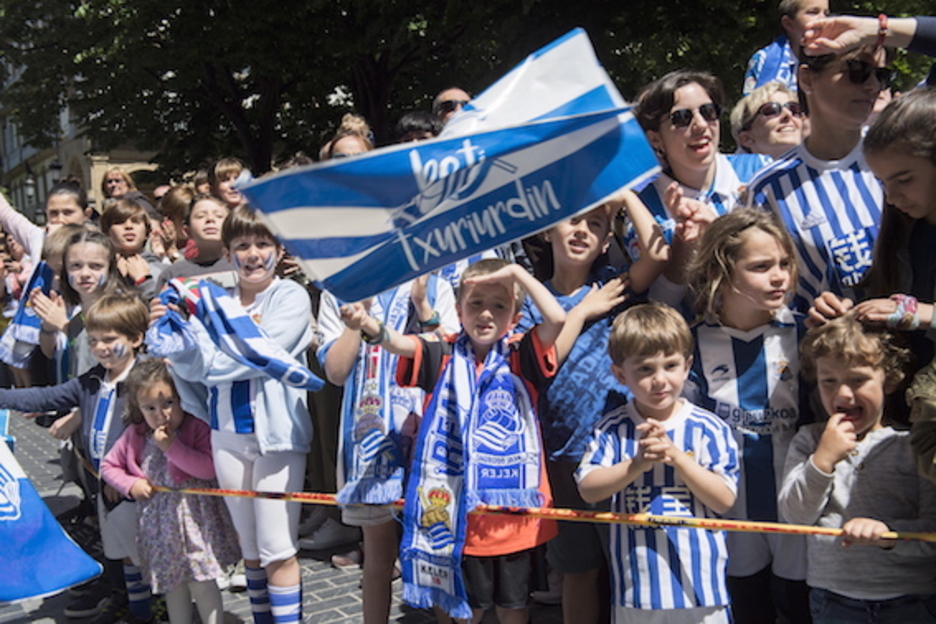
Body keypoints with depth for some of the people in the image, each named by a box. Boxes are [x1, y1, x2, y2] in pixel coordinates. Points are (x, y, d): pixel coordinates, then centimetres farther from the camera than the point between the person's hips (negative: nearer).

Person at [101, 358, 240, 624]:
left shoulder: (197, 428, -12)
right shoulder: (134, 436, 4)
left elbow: (208, 468, -22)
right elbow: (108, 465, 15)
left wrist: (171, 446, -24)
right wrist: (130, 484, -3)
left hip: (194, 519, -5)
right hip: (158, 524, 5)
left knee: (201, 582, -4)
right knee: (173, 584, 16)